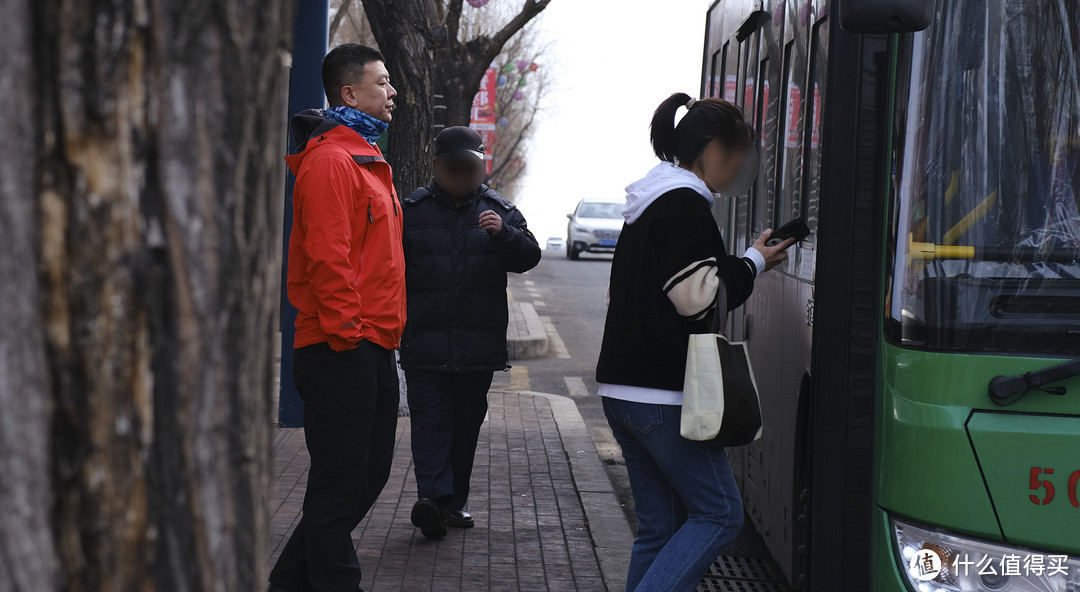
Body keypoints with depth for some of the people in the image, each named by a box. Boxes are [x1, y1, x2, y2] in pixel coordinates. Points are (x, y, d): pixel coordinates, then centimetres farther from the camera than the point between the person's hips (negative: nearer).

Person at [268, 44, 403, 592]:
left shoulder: (366, 159, 20)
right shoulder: (331, 160, -13)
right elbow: (327, 256, -20)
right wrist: (347, 332, -21)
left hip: (373, 347, 10)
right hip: (343, 348, -10)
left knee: (369, 473, 15)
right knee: (342, 480, -4)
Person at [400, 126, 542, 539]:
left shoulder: (500, 211, 9)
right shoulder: (413, 210, 5)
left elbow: (529, 256, -1)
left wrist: (503, 234, -20)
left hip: (480, 345, 2)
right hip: (426, 345, -2)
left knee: (466, 424, 8)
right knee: (430, 422, -12)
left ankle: (455, 501, 17)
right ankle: (434, 497, -20)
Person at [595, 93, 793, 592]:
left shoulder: (647, 205, 19)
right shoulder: (686, 205, -13)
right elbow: (699, 296, -18)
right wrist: (754, 262, -5)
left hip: (622, 389, 10)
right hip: (663, 395, -10)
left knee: (659, 524, 11)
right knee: (719, 514, -4)